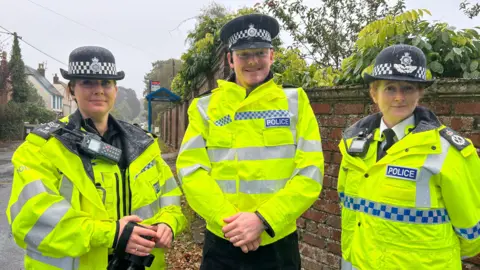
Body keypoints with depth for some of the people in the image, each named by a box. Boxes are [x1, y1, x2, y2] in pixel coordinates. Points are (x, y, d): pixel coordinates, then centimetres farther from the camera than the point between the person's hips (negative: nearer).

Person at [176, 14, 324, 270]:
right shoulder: (206, 107, 3)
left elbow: (310, 173, -6)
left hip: (278, 242, 0)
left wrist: (263, 219, -14)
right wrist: (228, 219, -16)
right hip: (222, 242, 1)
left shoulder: (295, 102, 1)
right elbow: (191, 169, -6)